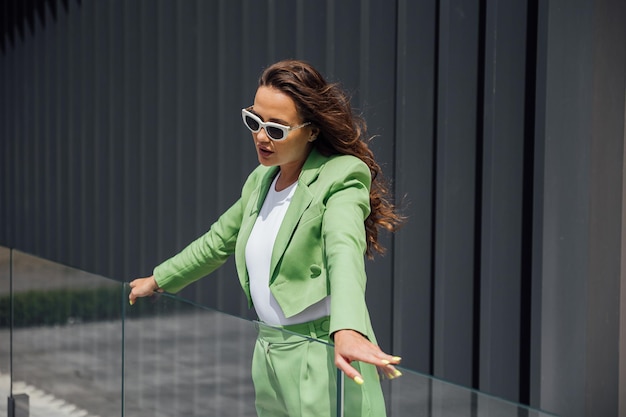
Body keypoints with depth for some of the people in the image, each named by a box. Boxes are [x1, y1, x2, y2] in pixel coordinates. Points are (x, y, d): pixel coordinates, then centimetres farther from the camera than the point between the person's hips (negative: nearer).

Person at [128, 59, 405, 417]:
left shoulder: (341, 177, -12)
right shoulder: (261, 180, 13)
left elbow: (344, 252, -32)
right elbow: (218, 242, 30)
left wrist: (347, 331, -49)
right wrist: (158, 280, 38)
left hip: (324, 362, -8)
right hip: (269, 357, 8)